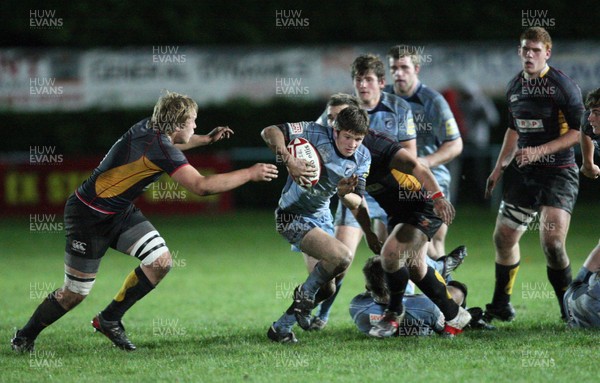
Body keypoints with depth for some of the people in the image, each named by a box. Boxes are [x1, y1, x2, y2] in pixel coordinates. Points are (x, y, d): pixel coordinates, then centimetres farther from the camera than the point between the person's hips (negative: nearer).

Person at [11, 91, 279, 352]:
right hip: (88, 218, -9)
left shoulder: (150, 128, -3)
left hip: (120, 212, 9)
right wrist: (250, 174, -26)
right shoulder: (158, 148, -29)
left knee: (161, 261, -3)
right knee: (76, 293, -1)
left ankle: (109, 320, 12)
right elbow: (201, 186, -33)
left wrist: (206, 139, 24)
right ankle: (25, 336, 21)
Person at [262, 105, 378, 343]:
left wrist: (345, 194, -26)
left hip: (322, 217, 8)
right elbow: (270, 132, -25)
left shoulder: (363, 157, -2)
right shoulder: (316, 133, -20)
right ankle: (305, 295, -2)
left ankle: (281, 328, 25)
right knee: (342, 256, -27)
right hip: (292, 216, -8)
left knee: (326, 289, 10)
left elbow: (357, 204, -3)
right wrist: (289, 161, -39)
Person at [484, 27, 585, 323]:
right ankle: (500, 306, 28)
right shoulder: (514, 87, 11)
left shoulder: (562, 85, -11)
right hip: (522, 173, 7)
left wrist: (540, 150, -19)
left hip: (558, 173, -7)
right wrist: (500, 167, 21)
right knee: (503, 238, 10)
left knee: (552, 241, -21)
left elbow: (580, 131, -14)